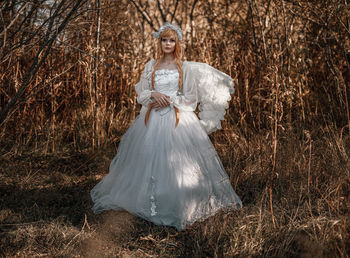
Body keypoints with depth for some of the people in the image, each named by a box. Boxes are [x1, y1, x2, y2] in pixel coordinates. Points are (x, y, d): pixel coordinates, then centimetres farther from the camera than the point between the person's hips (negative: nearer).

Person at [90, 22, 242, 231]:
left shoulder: (186, 67, 5)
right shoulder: (151, 66, 12)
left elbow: (191, 97, 3)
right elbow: (141, 93, 11)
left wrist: (170, 100, -8)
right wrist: (154, 94, -9)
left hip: (178, 118, -2)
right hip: (153, 119, 3)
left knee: (177, 160, -9)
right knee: (150, 159, 0)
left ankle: (181, 206, 0)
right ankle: (152, 203, 9)